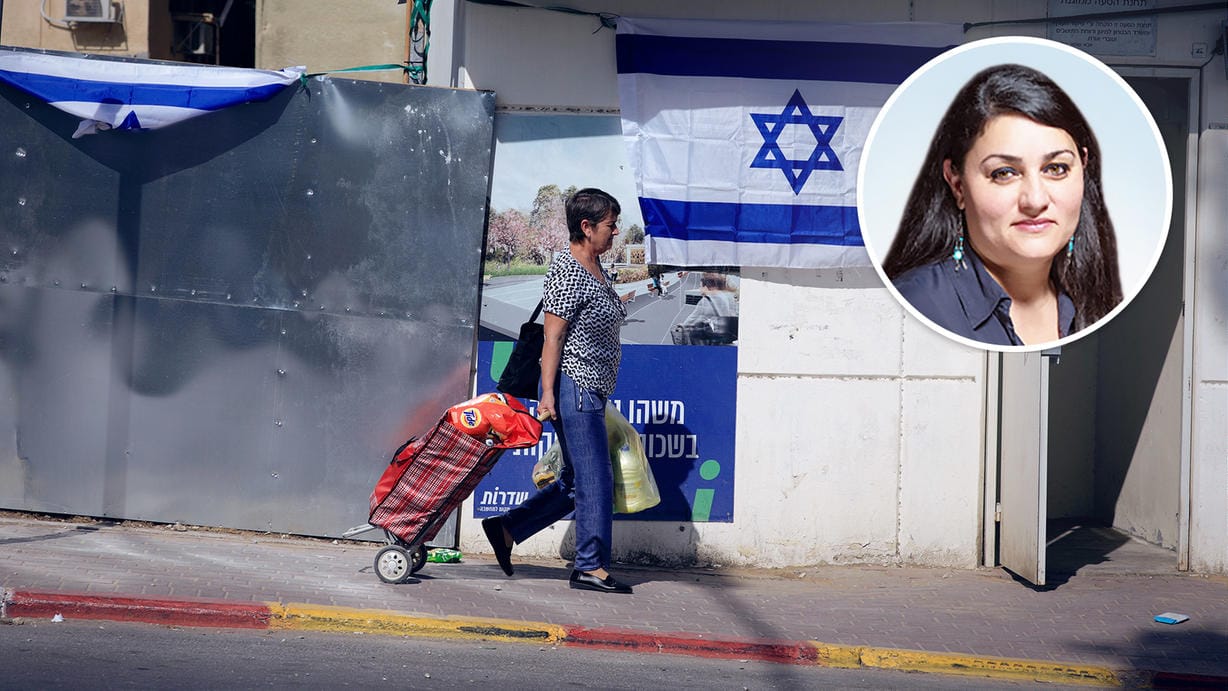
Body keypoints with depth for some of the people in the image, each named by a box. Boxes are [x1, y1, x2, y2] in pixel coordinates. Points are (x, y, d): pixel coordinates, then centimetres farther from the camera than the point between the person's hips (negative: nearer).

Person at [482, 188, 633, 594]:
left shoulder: (595, 272, 15)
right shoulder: (567, 274, -14)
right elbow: (552, 339, -16)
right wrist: (547, 394, -20)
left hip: (590, 393, 10)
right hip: (574, 388, -10)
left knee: (576, 482, 13)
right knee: (594, 480, -5)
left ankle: (505, 529, 20)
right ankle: (590, 567, 3)